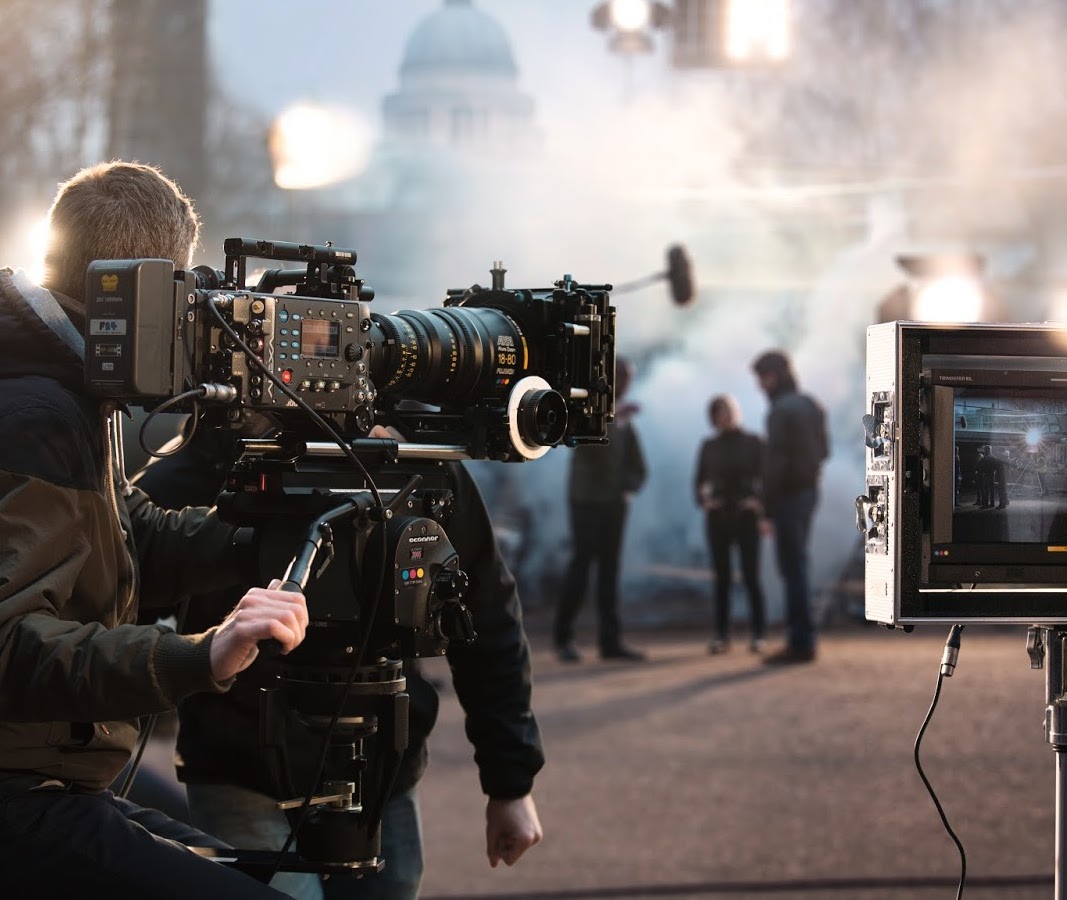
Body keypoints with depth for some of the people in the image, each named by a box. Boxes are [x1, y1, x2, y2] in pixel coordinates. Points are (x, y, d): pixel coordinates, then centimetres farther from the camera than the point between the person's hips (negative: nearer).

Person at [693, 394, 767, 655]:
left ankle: (758, 634, -3)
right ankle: (721, 634, 5)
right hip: (718, 518, 2)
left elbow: (766, 477, -1)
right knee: (722, 577, 3)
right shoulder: (709, 447, 9)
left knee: (751, 576, -6)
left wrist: (759, 502, -15)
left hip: (746, 517, -2)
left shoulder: (753, 442, 2)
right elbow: (699, 481, 13)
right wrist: (703, 501, -4)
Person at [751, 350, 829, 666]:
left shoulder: (780, 411, -17)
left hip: (788, 494, -9)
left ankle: (801, 642, -5)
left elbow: (775, 462, -20)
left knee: (792, 566, -6)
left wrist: (767, 508, -18)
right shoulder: (811, 405, 11)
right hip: (810, 489, 9)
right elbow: (824, 449, 17)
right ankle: (800, 636, 19)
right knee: (797, 565, 15)